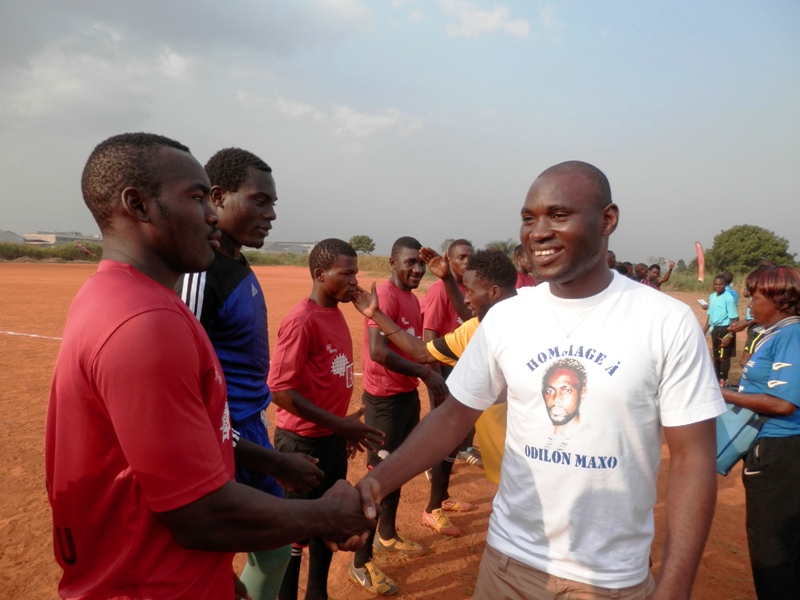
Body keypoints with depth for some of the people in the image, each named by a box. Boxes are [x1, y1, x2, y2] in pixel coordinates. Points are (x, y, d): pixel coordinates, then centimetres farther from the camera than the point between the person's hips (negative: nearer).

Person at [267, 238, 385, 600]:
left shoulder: (336, 313, 6)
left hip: (333, 439, 9)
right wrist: (339, 424, -24)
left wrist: (344, 429, 16)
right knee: (296, 530, 8)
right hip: (304, 443, -8)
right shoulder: (302, 321, -20)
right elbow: (280, 390, -23)